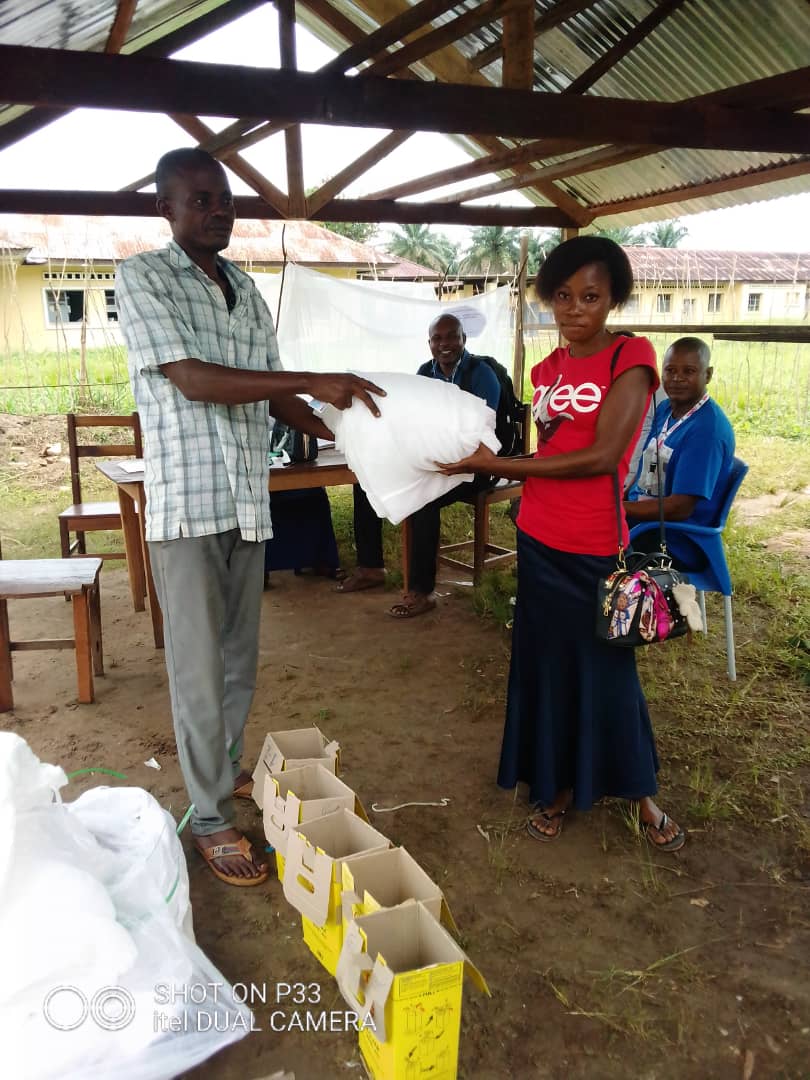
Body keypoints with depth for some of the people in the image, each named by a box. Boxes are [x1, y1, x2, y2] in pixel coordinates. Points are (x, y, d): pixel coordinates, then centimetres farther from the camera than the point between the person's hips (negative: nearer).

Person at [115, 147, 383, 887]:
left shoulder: (246, 290, 14)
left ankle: (225, 767, 36)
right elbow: (194, 380, -18)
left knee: (240, 652, 16)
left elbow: (272, 392, 16)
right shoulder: (142, 278, -6)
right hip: (187, 499, -6)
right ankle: (211, 818, 13)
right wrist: (315, 382, -23)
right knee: (199, 663, 0)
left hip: (248, 498, 6)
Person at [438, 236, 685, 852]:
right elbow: (549, 459, 12)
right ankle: (559, 785, 32)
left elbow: (601, 457, -19)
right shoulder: (547, 371, 9)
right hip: (538, 541, 6)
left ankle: (642, 796, 29)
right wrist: (487, 463, -1)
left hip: (594, 548, -5)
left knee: (608, 672, 7)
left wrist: (495, 465, -17)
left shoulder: (632, 356, -10)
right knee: (547, 667, 13)